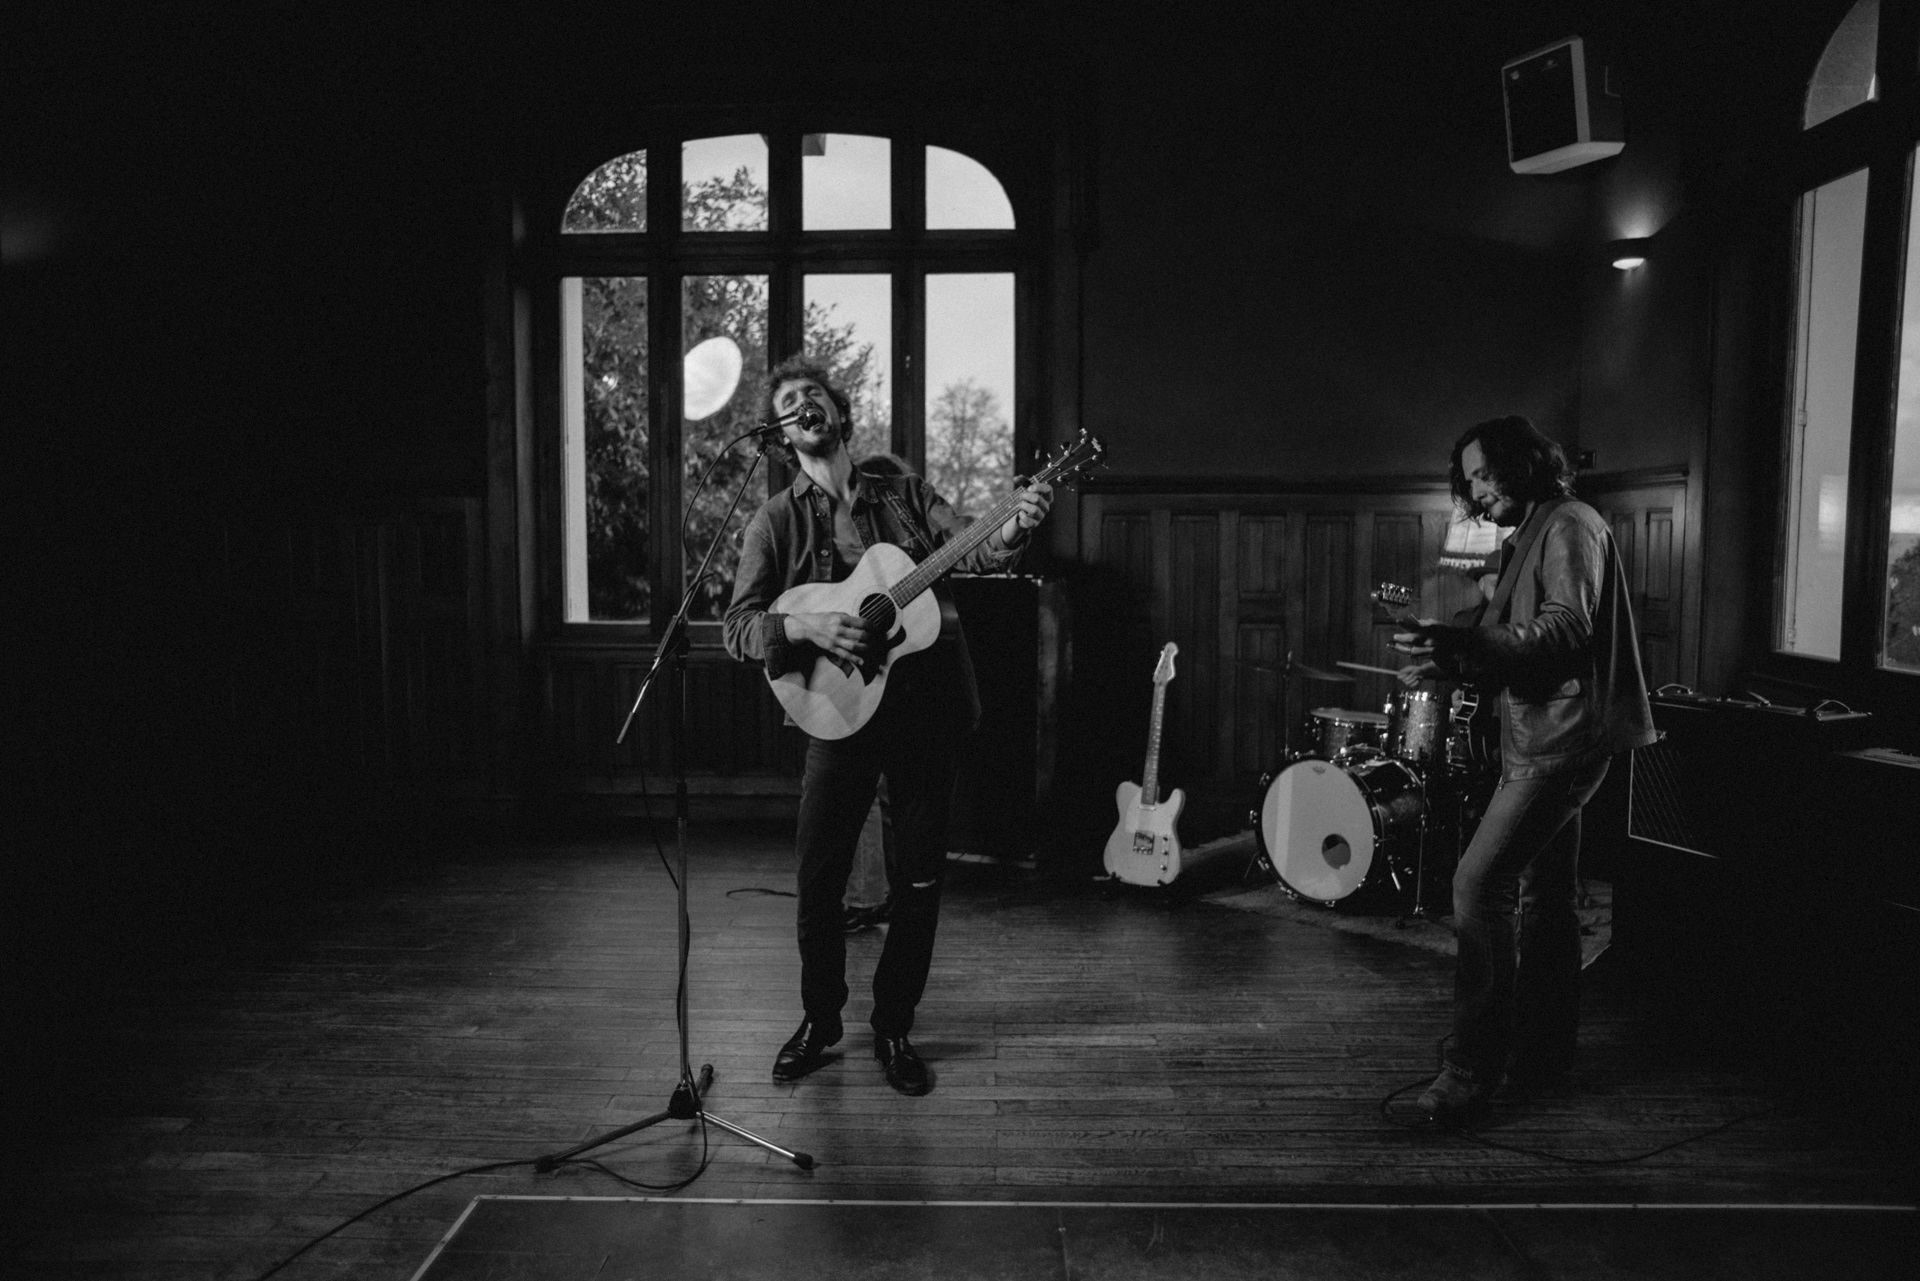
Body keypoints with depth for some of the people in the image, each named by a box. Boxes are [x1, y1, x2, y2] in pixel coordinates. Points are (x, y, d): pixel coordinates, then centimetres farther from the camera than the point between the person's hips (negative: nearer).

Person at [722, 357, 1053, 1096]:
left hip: (927, 708, 1)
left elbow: (975, 556, -5)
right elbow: (737, 627, -4)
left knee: (920, 881, 6)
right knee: (819, 878, 2)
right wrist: (806, 627, -22)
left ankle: (893, 1029, 24)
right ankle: (820, 1021, 25)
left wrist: (1015, 529, -26)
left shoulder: (907, 495, 9)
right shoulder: (778, 520, 3)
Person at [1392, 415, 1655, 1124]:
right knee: (1545, 897, 15)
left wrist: (1463, 642, -34)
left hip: (1561, 741, -11)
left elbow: (1567, 628, -23)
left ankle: (1474, 1066, -10)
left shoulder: (1569, 525, -9)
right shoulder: (1529, 538, 21)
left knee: (1479, 884, -15)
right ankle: (1543, 1053, 25)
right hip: (1544, 740, 11)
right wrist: (1448, 662, 2)